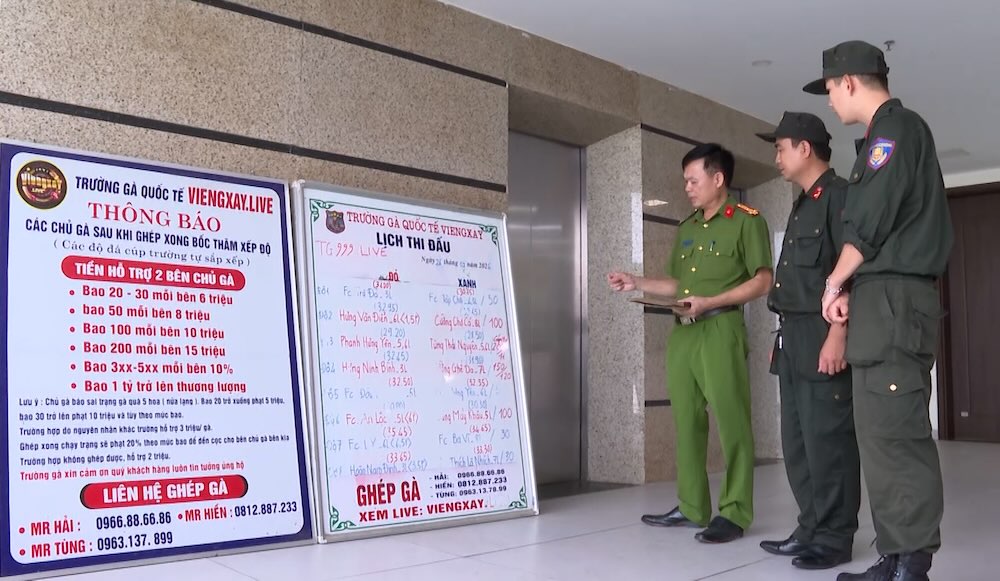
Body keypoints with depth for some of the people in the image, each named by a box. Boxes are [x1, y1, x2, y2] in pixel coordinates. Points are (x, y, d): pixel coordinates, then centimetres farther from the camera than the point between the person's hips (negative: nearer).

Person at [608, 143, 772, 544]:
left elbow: (763, 281, -7)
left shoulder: (746, 220, 0)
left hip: (720, 330, -7)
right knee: (686, 420, 7)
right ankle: (691, 507, 14)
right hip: (682, 333, 7)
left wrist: (709, 302, -15)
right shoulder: (686, 228, 21)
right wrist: (636, 283, 10)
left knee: (730, 421, -5)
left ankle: (734, 513, 0)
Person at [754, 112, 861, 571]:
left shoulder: (838, 195, -7)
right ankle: (811, 529, 20)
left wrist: (837, 334, -23)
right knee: (797, 441, 11)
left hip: (823, 335, -10)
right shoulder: (801, 206, 22)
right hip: (794, 337, 10)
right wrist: (786, 337, 18)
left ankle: (835, 538, 4)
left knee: (827, 439, -5)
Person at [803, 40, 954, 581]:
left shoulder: (895, 127, -6)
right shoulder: (891, 134, 24)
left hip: (895, 298, -10)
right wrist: (851, 288, 13)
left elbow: (870, 223, -14)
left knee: (894, 433, -10)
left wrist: (835, 282, -2)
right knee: (880, 431, 8)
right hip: (882, 299, 10)